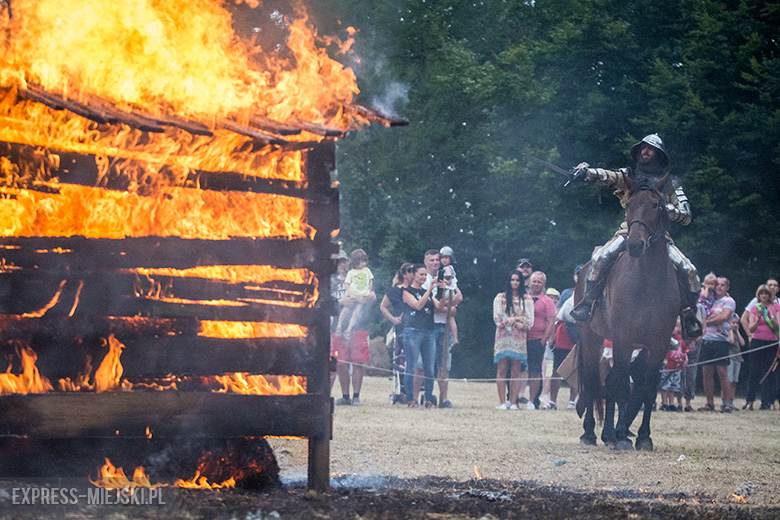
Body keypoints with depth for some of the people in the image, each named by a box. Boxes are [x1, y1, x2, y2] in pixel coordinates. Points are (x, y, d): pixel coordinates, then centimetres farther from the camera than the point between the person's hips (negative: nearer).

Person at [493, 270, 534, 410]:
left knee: (516, 371, -4)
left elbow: (529, 321, 5)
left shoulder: (527, 299, 11)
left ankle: (513, 402, -4)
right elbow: (498, 319, 1)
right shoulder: (500, 298, 9)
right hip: (503, 337, -1)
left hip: (519, 338, 1)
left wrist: (511, 320, -7)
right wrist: (517, 320, -6)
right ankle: (502, 402, -8)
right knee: (502, 369, -7)